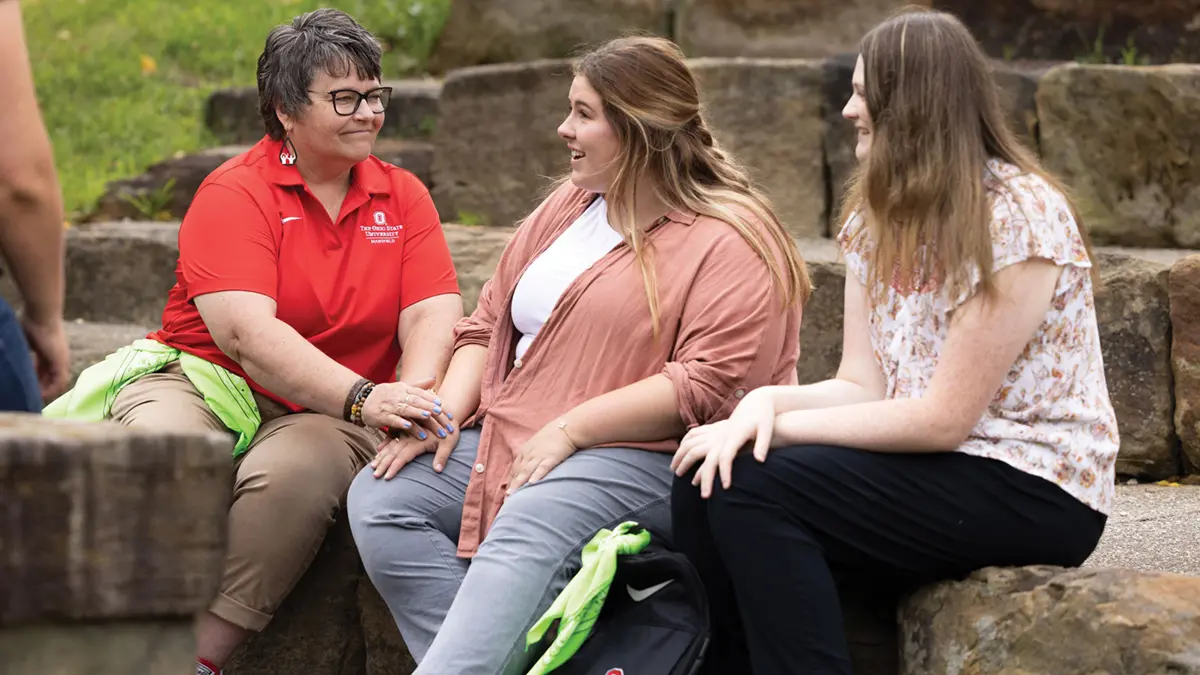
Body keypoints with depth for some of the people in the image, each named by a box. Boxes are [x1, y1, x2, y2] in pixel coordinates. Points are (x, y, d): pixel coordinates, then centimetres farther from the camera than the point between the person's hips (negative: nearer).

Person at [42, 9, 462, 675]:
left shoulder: (403, 196, 10)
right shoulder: (235, 192, -5)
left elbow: (433, 316, -2)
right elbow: (245, 332, -18)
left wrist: (410, 398, -25)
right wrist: (362, 398, -31)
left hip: (320, 413, 2)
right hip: (204, 383, -2)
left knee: (292, 474, -34)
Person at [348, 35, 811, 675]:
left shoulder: (731, 243, -6)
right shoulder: (567, 206, 19)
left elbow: (710, 386, -16)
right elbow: (487, 325, 21)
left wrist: (570, 429, -19)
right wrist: (447, 413, 1)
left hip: (635, 457, -8)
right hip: (506, 441, 8)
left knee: (525, 534, -36)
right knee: (379, 498, -14)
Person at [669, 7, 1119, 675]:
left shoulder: (1017, 215, -16)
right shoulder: (877, 219, 10)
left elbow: (941, 419, -19)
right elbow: (861, 386, 3)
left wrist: (783, 427, -17)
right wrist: (766, 402, -17)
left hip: (1035, 492, -8)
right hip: (935, 465, 8)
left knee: (759, 491, -23)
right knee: (705, 480, -10)